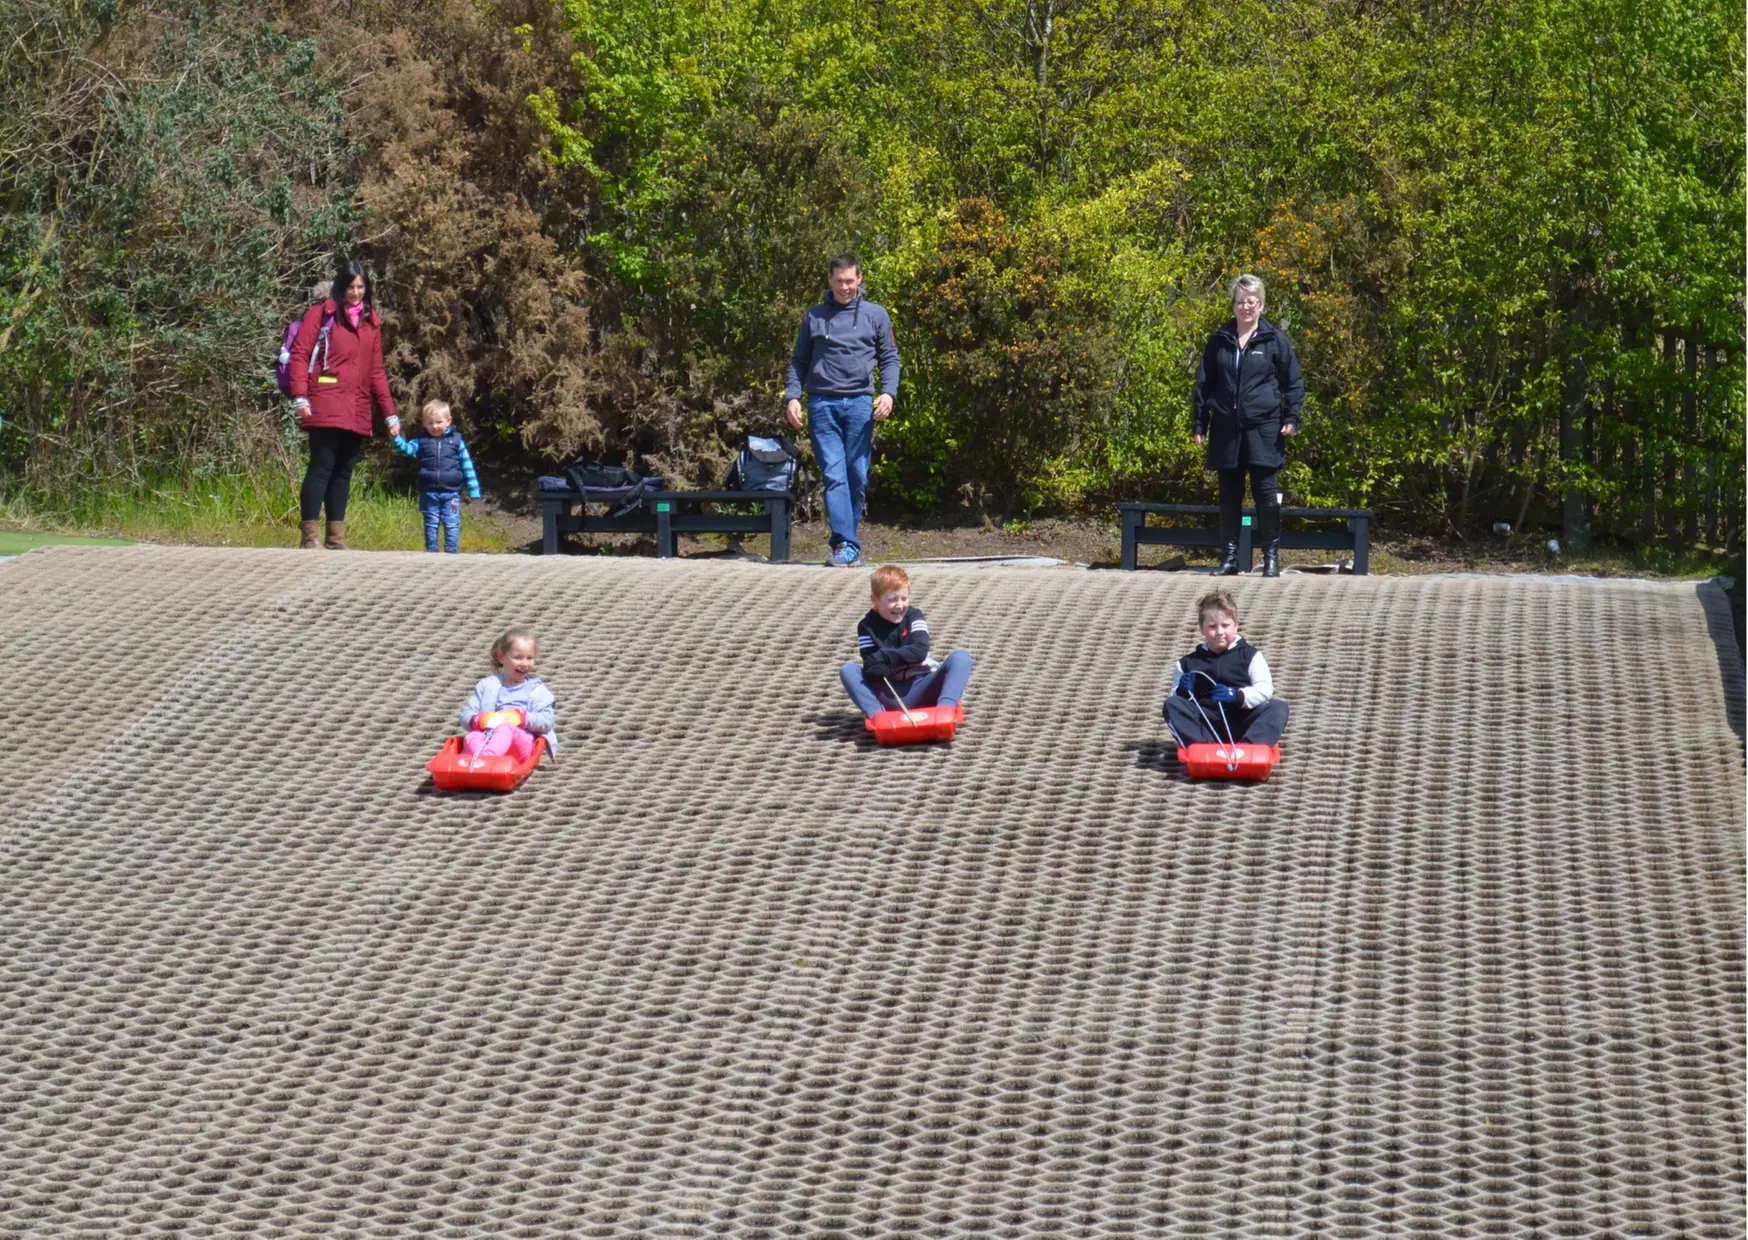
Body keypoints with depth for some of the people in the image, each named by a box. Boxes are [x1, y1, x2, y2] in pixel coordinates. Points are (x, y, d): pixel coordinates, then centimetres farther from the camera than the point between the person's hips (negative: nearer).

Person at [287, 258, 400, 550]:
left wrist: (389, 413, 13)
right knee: (322, 468, -9)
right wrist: (300, 397, -18)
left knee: (343, 472, 7)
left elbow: (377, 370, 19)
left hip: (358, 411, 5)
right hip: (326, 406, -5)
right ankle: (311, 537, -9)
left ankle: (336, 538, 10)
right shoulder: (321, 313, 2)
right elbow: (300, 355, -5)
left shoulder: (370, 320, 18)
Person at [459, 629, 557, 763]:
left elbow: (546, 721, 6)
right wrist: (478, 720, -8)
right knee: (471, 738, -31)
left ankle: (485, 756, -65)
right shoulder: (487, 686, 25)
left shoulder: (536, 690, 21)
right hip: (488, 739, 2)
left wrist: (522, 717, -11)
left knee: (505, 728, -36)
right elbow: (465, 716, 16)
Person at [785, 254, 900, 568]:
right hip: (822, 403, 0)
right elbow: (799, 361, 16)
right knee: (833, 474, -11)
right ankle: (845, 544, -18)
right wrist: (793, 396, 2)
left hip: (860, 403, 0)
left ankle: (847, 540, 12)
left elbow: (889, 358, 12)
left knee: (857, 477, 1)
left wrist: (888, 392, -5)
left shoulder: (876, 315, 12)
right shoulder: (814, 316, 14)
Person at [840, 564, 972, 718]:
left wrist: (884, 657, -23)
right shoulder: (867, 626, 3)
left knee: (960, 658, -22)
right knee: (847, 670, -19)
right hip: (890, 696, 0)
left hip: (921, 690, 0)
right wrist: (876, 668, -32)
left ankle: (945, 709, -45)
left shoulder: (914, 617, 3)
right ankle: (877, 715, -41)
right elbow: (869, 662, -8)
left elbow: (920, 651, -14)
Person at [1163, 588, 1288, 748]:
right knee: (1172, 704, -22)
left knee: (1278, 707, -24)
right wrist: (1182, 691, -11)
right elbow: (1174, 698, 13)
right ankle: (1203, 746, -43)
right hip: (1206, 725, 1)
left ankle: (1249, 747, -51)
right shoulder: (1189, 663, 16)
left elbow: (1265, 689, -1)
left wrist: (1238, 696, -19)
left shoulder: (1250, 655, 13)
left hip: (1242, 722, -1)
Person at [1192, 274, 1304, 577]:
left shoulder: (1275, 340, 1)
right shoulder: (1219, 341, 10)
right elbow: (1204, 384, 14)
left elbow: (1294, 382, 4)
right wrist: (1200, 425, 10)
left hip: (1263, 430, -3)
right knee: (1229, 496, 7)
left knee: (1266, 495, -3)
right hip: (1226, 431, 3)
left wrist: (1291, 418, -6)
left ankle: (1272, 557, 4)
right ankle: (1230, 557, 13)